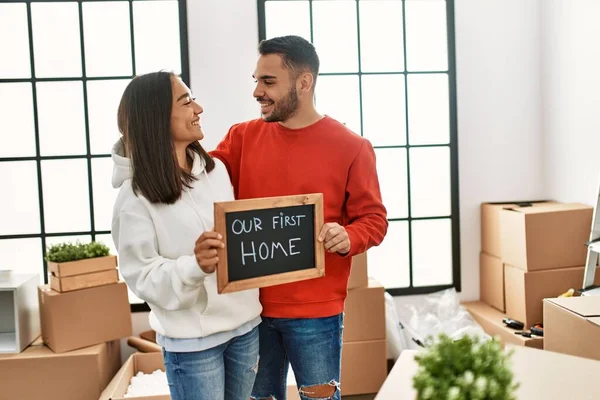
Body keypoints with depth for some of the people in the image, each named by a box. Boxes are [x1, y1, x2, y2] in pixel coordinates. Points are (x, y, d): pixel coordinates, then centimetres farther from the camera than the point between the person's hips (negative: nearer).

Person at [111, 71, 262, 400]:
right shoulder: (136, 196, -14)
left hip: (245, 323, 5)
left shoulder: (216, 169, 1)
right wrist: (194, 266, -30)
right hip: (191, 340, -5)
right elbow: (143, 277, -15)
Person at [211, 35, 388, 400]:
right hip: (250, 306, 3)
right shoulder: (242, 137, 4)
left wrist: (348, 238, -23)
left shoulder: (352, 147, -6)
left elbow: (374, 219, -3)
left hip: (315, 312, -3)